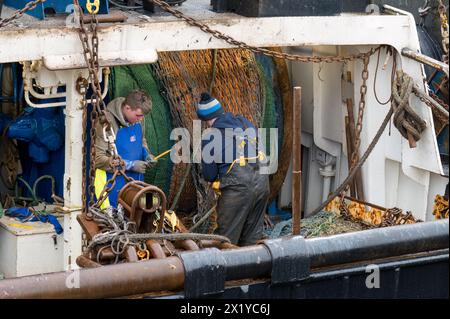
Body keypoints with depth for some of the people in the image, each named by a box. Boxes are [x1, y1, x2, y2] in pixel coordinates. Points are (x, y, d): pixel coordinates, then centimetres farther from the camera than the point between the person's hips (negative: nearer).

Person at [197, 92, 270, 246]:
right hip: (262, 182, 6)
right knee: (253, 237, 16)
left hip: (238, 187, -6)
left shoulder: (210, 136, -3)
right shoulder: (244, 122, 12)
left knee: (226, 238, 4)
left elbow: (209, 175, 1)